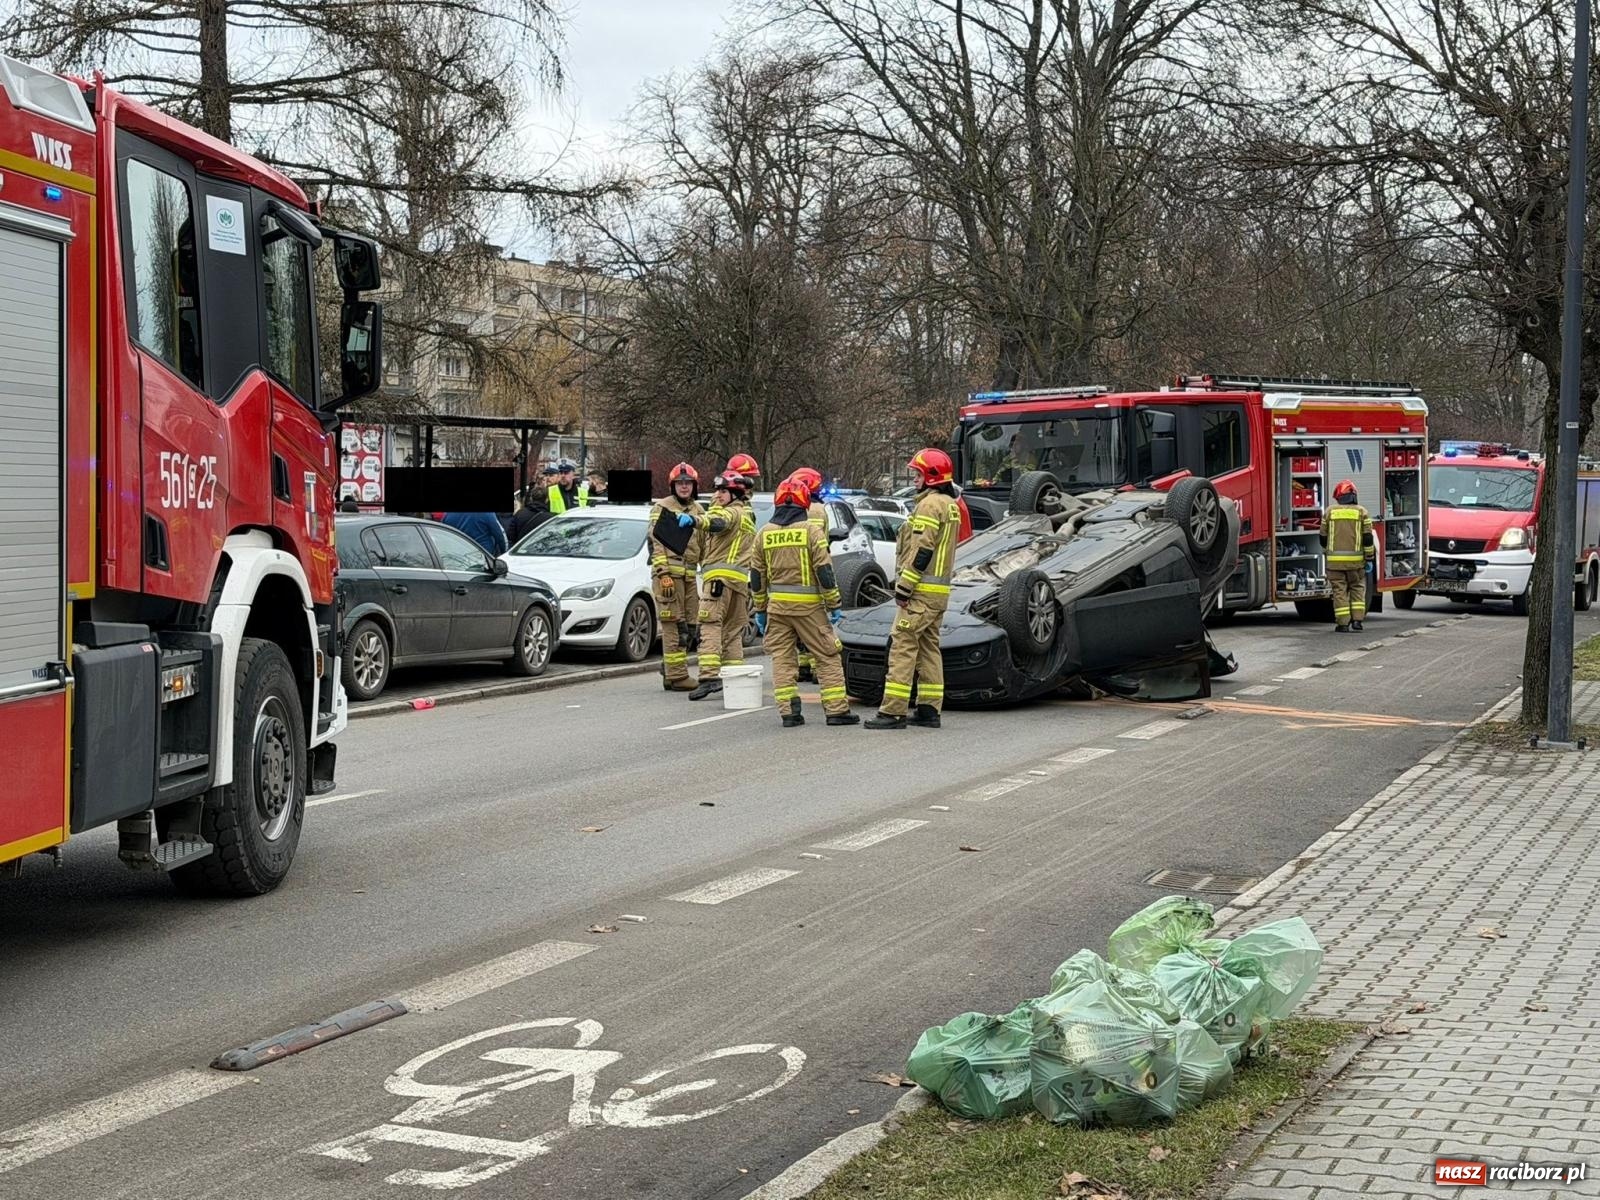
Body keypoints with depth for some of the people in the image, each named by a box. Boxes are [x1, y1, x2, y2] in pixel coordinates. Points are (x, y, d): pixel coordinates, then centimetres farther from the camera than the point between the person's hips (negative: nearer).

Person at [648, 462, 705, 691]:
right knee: (674, 626, -8)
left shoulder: (698, 510, 19)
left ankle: (669, 669, 18)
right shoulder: (662, 508, -1)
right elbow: (657, 543, -8)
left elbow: (703, 543, 26)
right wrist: (663, 574, -17)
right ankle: (676, 675, -7)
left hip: (689, 573, 7)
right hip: (669, 571, -7)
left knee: (689, 626, 8)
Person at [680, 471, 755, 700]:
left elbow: (717, 523, -28)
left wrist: (694, 520, -43)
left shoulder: (732, 512, -5)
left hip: (720, 576, -9)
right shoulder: (747, 517, 27)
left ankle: (709, 676, -25)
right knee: (733, 631, 14)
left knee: (710, 627, -14)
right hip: (741, 580, 9)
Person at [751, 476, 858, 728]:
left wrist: (760, 610, 18)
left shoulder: (765, 533, 7)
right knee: (827, 657, 4)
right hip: (808, 605, -4)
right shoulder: (811, 530, -7)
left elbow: (757, 576, 10)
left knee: (782, 658, 8)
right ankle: (837, 710, 3)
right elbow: (824, 570, -9)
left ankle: (788, 711, 3)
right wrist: (834, 605, -3)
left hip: (777, 604, 4)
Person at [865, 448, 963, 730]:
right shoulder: (950, 505, 18)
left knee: (902, 646, -10)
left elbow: (921, 551, -20)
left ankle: (892, 711, -12)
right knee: (929, 647, 13)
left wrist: (903, 587, -18)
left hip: (921, 590, -10)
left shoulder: (930, 504, -14)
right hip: (940, 590, 10)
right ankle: (929, 710, 14)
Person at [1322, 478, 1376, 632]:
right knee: (1357, 588, 14)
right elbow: (1367, 536, -2)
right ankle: (1357, 619, 5)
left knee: (1339, 590, 3)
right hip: (1355, 559, 0)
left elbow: (1323, 535, 9)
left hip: (1335, 559, 0)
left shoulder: (1330, 511, 3)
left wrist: (1326, 551, 25)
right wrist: (1369, 555, 7)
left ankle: (1343, 623, 0)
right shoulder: (1361, 511, 1)